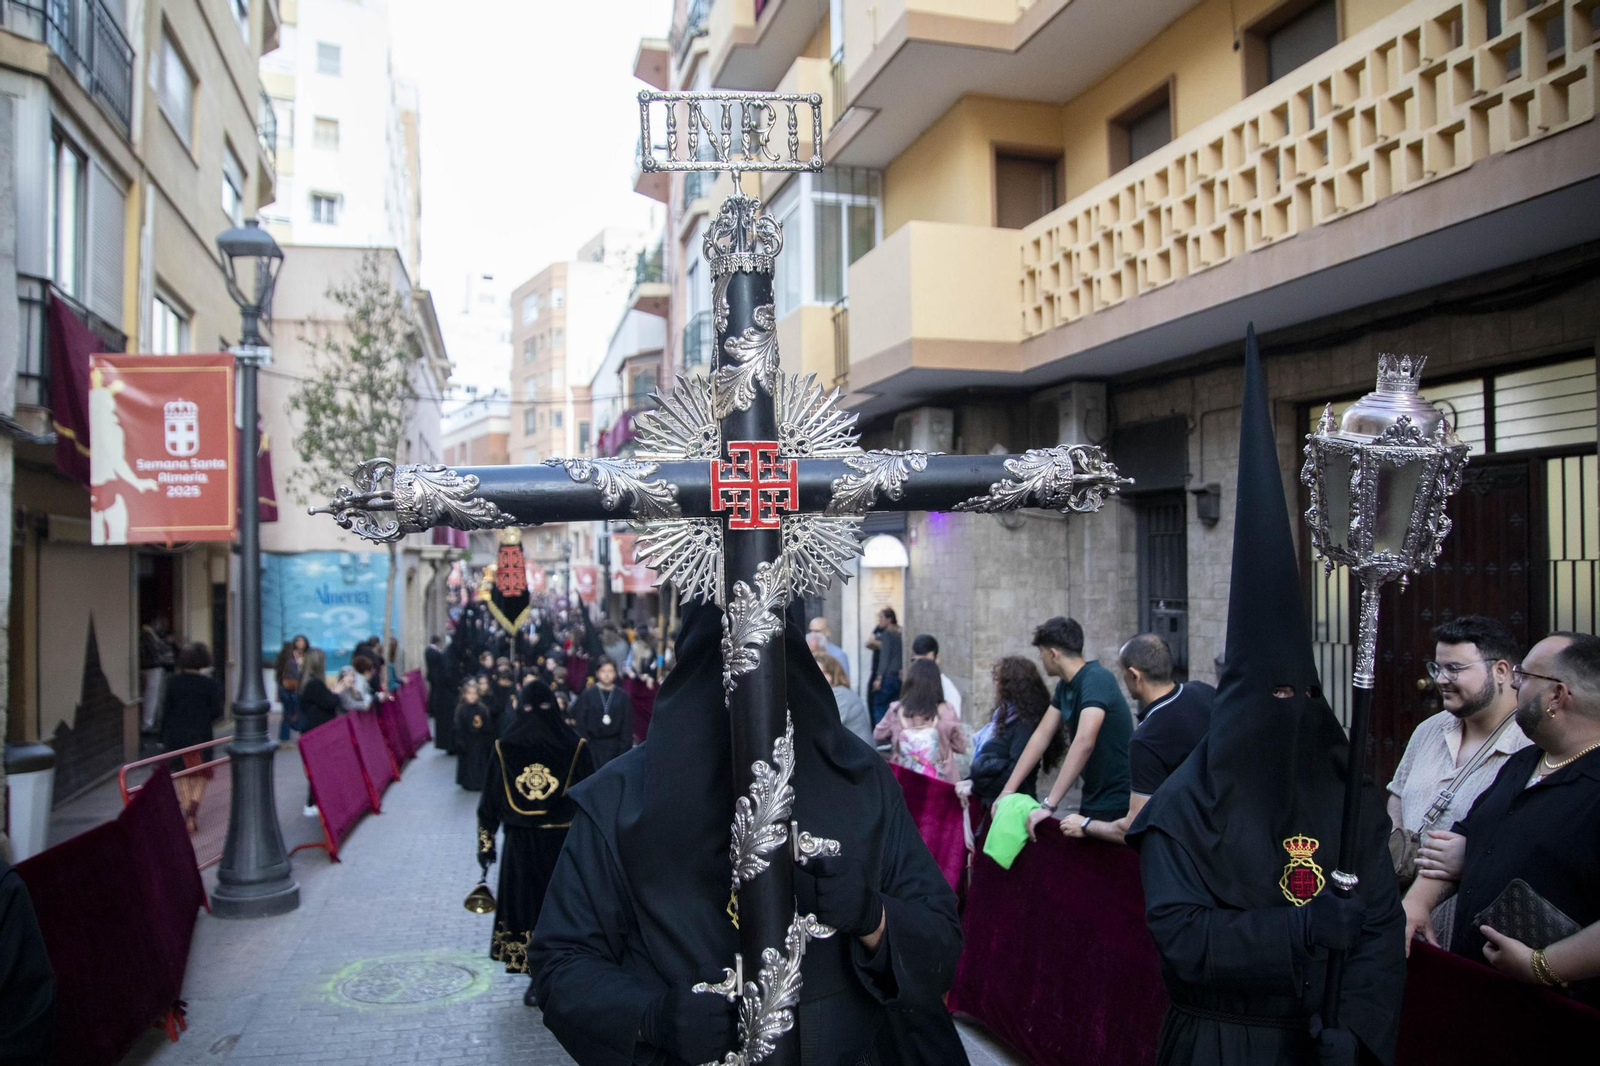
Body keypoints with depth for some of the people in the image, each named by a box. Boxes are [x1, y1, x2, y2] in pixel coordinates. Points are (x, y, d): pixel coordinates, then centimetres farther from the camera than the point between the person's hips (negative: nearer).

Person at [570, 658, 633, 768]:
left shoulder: (622, 696, 1)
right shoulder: (587, 694, -2)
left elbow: (627, 723, 3)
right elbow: (580, 720, -1)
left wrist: (626, 746, -2)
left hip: (614, 745, 1)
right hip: (593, 743, -1)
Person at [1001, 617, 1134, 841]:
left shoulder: (1096, 679, -22)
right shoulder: (1064, 686, 5)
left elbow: (1084, 742, -33)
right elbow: (1041, 737, 6)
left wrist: (1048, 805, -36)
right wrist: (1008, 790, 0)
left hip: (1117, 804, -8)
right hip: (1093, 800, 8)